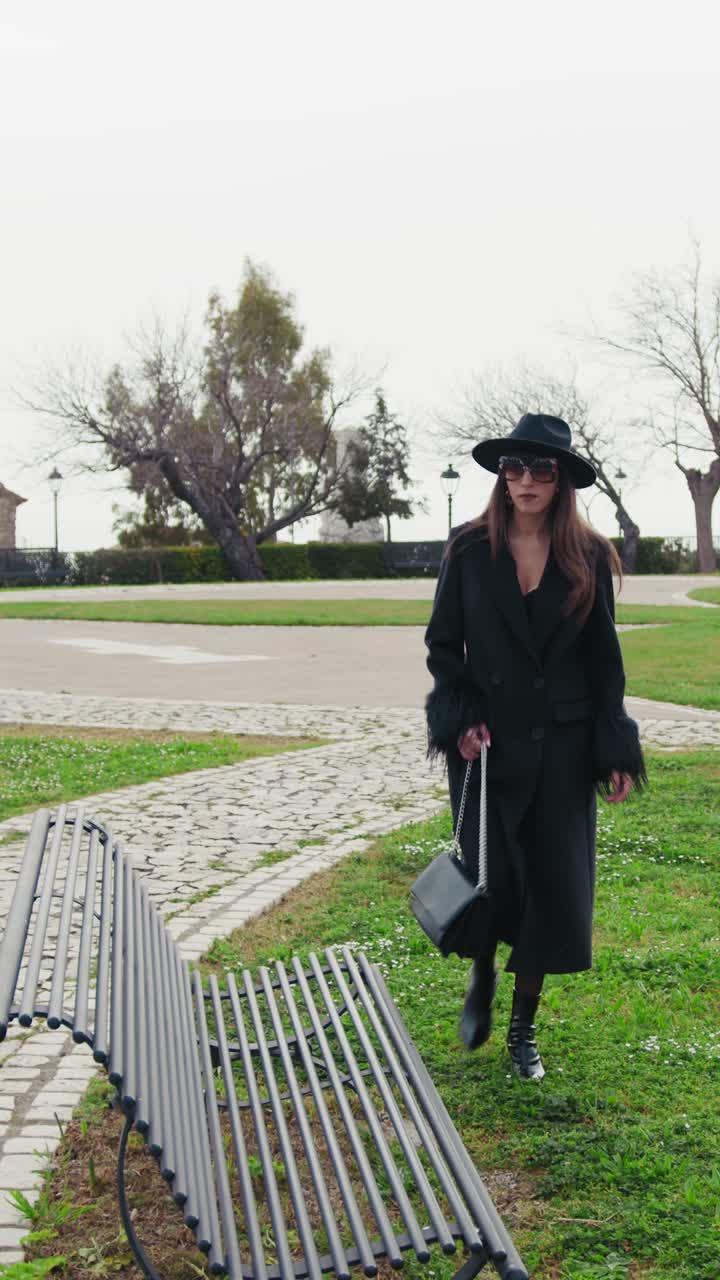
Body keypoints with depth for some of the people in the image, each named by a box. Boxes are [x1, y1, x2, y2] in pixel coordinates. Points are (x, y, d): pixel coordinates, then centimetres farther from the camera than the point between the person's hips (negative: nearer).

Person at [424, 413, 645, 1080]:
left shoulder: (588, 558, 1)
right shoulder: (470, 550, 0)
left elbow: (603, 660, 5)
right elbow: (442, 643, 4)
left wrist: (616, 752, 0)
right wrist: (461, 718, -9)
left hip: (559, 744, 1)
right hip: (484, 742, -1)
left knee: (551, 881, 4)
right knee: (489, 875, -2)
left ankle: (523, 1028, 21)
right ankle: (482, 979, 32)